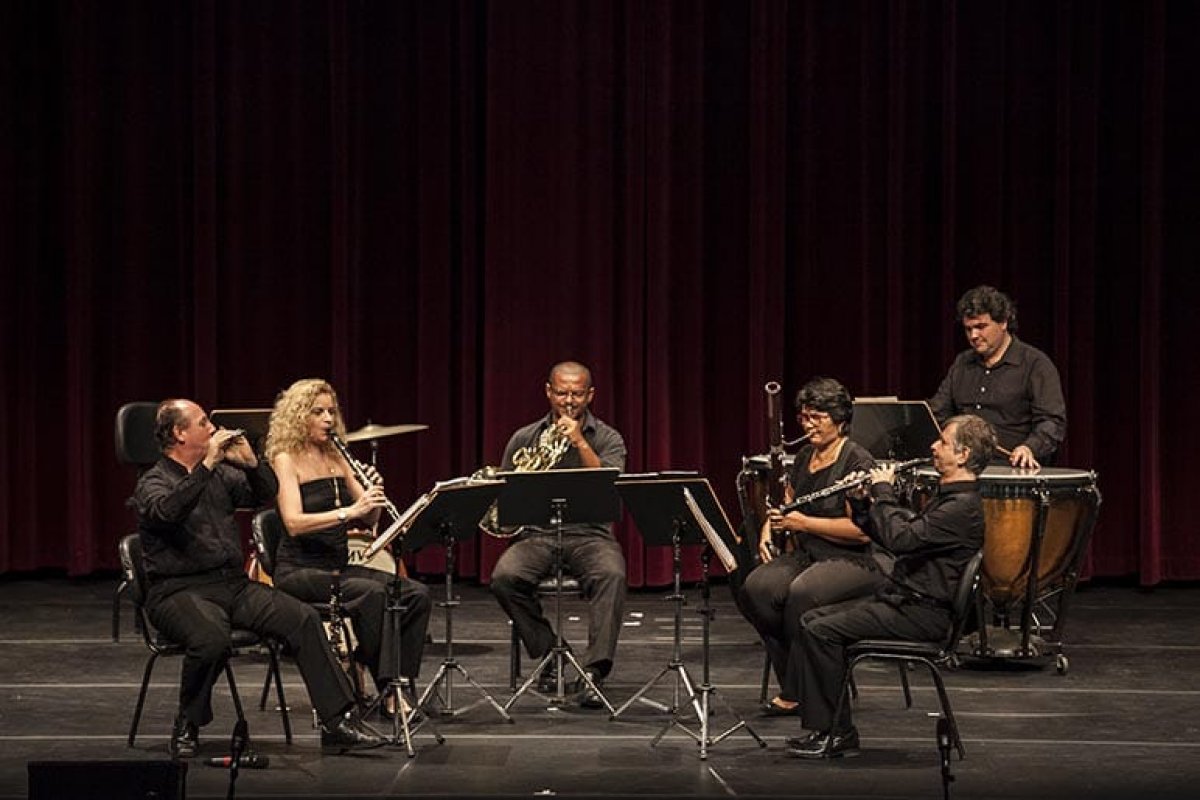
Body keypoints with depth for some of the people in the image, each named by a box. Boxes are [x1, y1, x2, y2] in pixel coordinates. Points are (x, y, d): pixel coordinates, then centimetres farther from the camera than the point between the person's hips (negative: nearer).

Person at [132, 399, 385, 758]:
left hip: (232, 583, 6)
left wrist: (250, 461, 0)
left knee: (303, 618, -15)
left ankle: (338, 723, -15)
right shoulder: (153, 483, -4)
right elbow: (167, 511, -26)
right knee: (212, 640, -37)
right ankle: (186, 728, -12)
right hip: (179, 591, -6)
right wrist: (207, 465, -27)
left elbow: (266, 494, 18)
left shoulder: (220, 474, 17)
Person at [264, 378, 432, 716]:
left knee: (417, 594, -14)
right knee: (372, 593, -32)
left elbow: (368, 521, 13)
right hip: (299, 570, -7)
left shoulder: (336, 458, 14)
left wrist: (373, 495, -8)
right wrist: (349, 511, -28)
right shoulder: (286, 460, -5)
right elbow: (294, 523, -20)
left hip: (338, 565, 7)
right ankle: (386, 688, -25)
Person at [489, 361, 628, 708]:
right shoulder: (525, 438, 13)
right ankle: (548, 656, -9)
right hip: (537, 535, 2)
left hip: (590, 534, -2)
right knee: (504, 577, -29)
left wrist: (581, 444, -16)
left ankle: (593, 671, -35)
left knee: (612, 575, -35)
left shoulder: (607, 438, 8)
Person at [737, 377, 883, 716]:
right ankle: (792, 683, -13)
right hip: (803, 555, 7)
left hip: (852, 561, -7)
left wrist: (804, 523, -19)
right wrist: (770, 527, 7)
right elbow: (787, 503, 29)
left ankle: (798, 691, -20)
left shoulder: (857, 462, -10)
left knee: (802, 592, -36)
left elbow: (863, 530, -19)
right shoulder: (804, 456, 14)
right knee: (755, 588, -22)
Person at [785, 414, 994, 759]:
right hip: (901, 598, 11)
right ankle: (823, 727, 3)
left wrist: (884, 493, -12)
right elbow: (887, 536, 22)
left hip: (923, 612, -11)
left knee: (822, 631, -18)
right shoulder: (946, 497, 17)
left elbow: (900, 539, -26)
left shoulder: (964, 506, -17)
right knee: (811, 620, 5)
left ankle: (836, 733, -9)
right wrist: (861, 503, 8)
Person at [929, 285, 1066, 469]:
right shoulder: (962, 363, 20)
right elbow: (937, 414, 22)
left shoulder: (1035, 364, -1)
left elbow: (1052, 422, -10)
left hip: (1013, 467, -5)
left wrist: (1029, 448, -28)